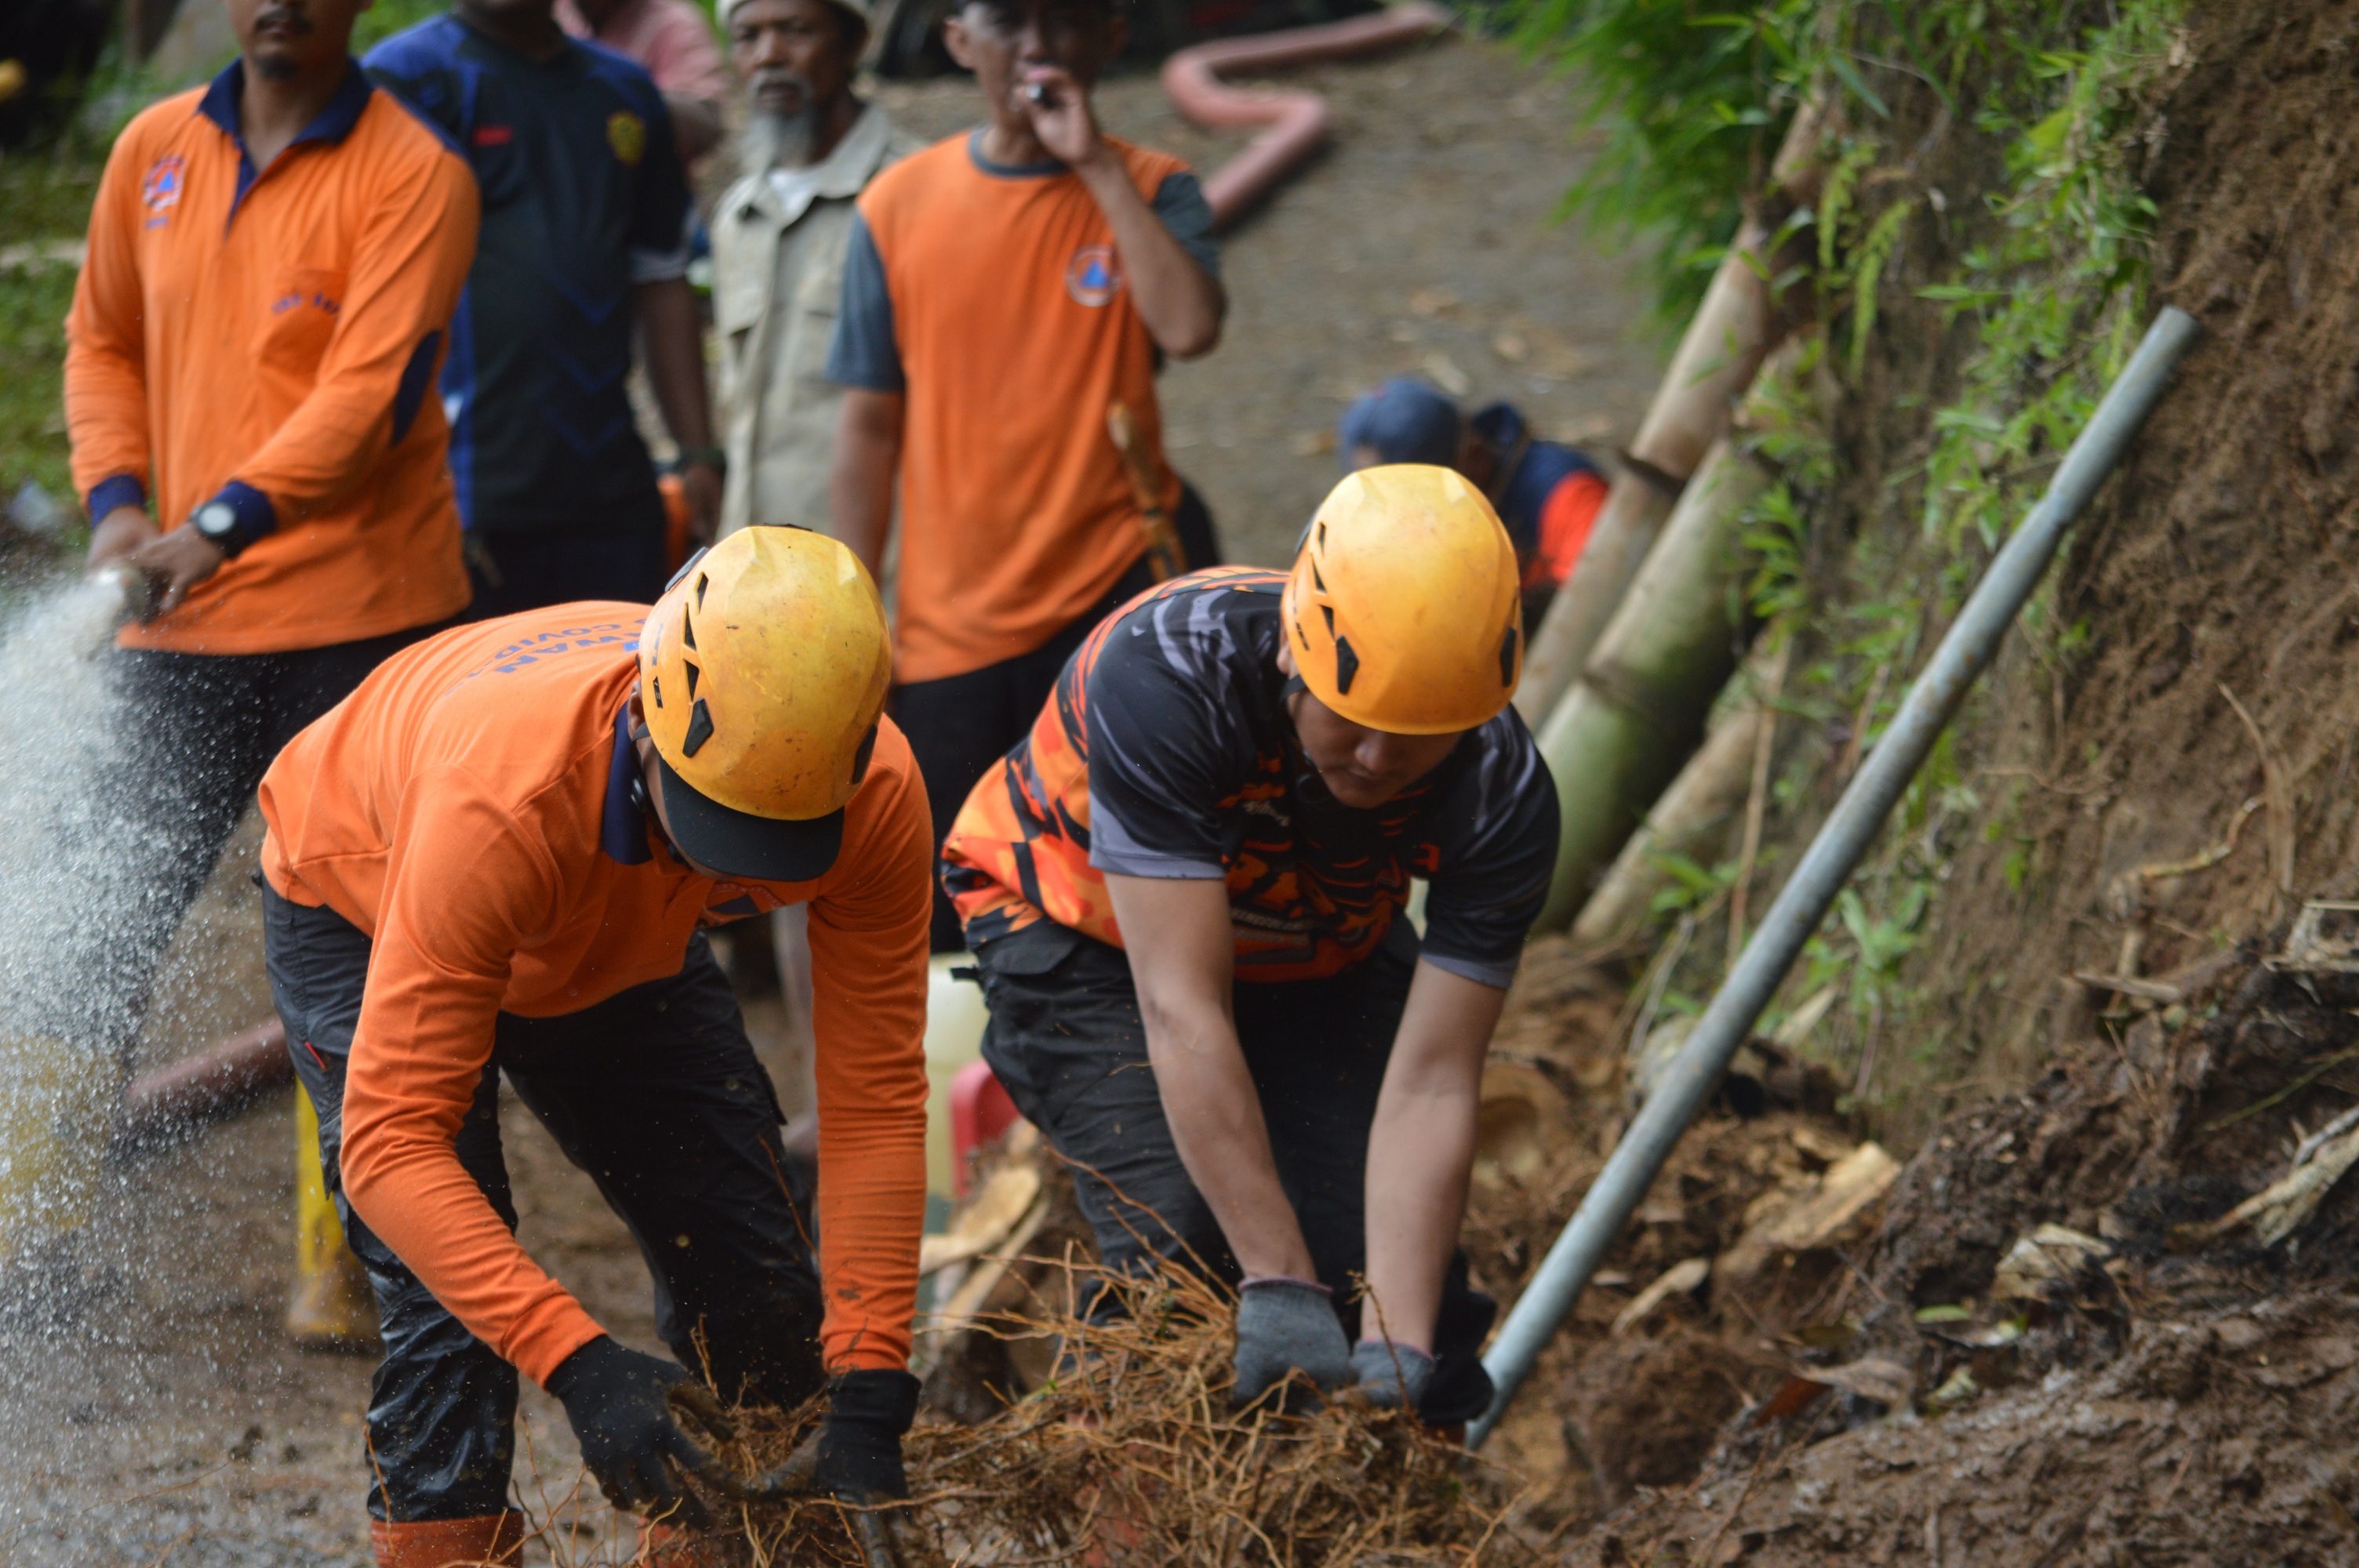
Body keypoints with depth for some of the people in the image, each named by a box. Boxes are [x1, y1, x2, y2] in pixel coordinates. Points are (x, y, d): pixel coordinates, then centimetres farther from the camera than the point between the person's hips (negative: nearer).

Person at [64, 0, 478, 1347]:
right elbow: (104, 339, 17)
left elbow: (373, 390, -16)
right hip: (180, 623, 4)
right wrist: (115, 499, 0)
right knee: (120, 912, 7)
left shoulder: (413, 174, -7)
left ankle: (339, 1263, 12)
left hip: (358, 617, -4)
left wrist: (226, 522, -24)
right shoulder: (154, 151, 9)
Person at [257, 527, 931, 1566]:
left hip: (616, 939, 4)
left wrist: (867, 1400, -31)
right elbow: (393, 1140, -44)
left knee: (755, 1283, 0)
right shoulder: (506, 799, -47)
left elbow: (874, 1102, -25)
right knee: (453, 1310, -20)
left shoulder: (871, 793, -33)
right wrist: (579, 1366, -51)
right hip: (364, 914, -4)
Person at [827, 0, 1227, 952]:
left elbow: (1191, 327, -21)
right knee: (942, 920, 3)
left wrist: (1097, 165, -17)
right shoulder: (899, 206, 4)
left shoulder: (1149, 193, 1)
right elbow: (871, 425, 6)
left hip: (1110, 593, -2)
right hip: (948, 619, 2)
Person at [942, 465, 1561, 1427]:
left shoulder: (1504, 798, -28)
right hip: (1081, 936, -3)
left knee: (1407, 1265, -12)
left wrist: (1396, 1355, -39)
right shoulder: (1163, 674, -40)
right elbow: (1183, 1012, -41)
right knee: (1189, 1236, -24)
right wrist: (1280, 1291, -43)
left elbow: (1429, 1084, -28)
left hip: (1319, 958, 3)